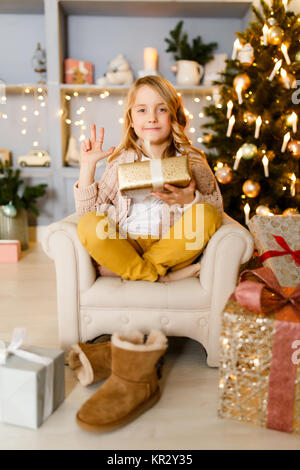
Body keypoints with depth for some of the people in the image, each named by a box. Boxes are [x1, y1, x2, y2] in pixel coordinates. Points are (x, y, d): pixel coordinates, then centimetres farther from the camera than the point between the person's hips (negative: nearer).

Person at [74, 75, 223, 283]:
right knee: (88, 224, -25)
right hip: (127, 247, 0)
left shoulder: (191, 160, 5)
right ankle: (160, 276, -17)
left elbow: (217, 207, 5)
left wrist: (191, 200, -15)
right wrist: (87, 165, -2)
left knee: (206, 214, -26)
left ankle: (119, 268, -17)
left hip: (173, 246, 0)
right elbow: (89, 209, 5)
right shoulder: (122, 161, 8)